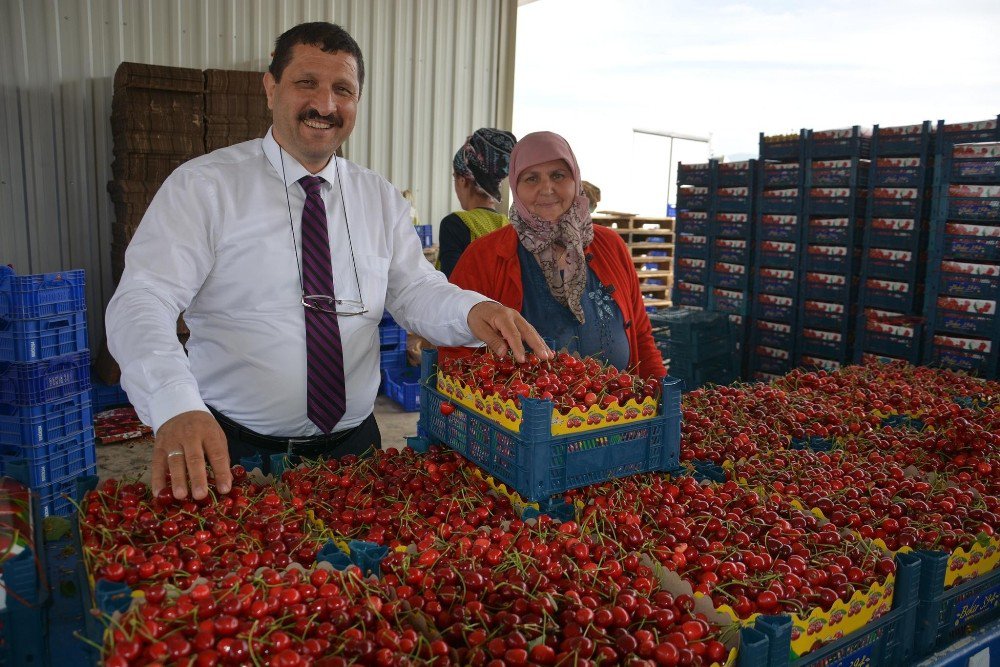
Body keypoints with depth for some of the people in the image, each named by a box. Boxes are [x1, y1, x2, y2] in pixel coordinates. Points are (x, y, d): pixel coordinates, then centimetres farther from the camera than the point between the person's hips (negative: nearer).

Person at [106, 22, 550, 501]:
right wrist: (176, 406, -37)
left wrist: (472, 309, -21)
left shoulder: (380, 198, 6)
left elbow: (414, 291, 3)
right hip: (232, 450, -3)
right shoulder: (202, 186, -9)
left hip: (353, 444, 4)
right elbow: (141, 302, -18)